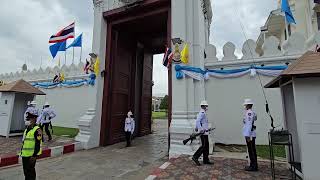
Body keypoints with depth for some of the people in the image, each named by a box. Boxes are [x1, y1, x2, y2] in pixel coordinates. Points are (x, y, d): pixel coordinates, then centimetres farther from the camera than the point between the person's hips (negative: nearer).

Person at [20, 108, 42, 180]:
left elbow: (37, 144, -20)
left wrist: (34, 156, -20)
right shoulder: (26, 129, 12)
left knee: (30, 172, 2)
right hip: (25, 155, 9)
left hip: (31, 155, -9)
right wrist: (22, 152, 21)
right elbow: (24, 142, 22)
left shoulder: (37, 130, -17)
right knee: (26, 171, 20)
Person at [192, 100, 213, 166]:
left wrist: (196, 128, 36)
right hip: (203, 132, -10)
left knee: (206, 146, 11)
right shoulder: (202, 112, -15)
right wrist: (201, 129, -29)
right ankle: (195, 157, -2)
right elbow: (197, 121, -27)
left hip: (205, 132, 10)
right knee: (204, 146, -7)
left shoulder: (202, 113, 17)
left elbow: (197, 120, 28)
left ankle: (206, 160, 17)